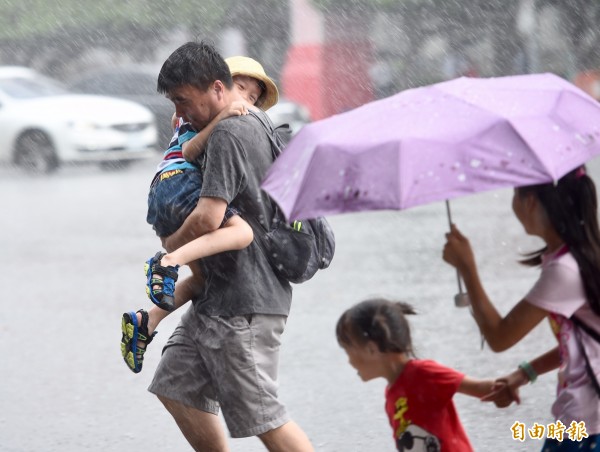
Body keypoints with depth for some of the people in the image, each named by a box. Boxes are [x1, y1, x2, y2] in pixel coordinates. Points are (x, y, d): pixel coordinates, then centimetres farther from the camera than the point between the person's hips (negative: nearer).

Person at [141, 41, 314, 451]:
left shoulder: (227, 135, -18)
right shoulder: (256, 124, 13)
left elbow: (208, 220, -26)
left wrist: (169, 246, -6)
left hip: (242, 303, -11)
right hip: (218, 296, 11)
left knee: (261, 415, -6)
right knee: (176, 387, 16)